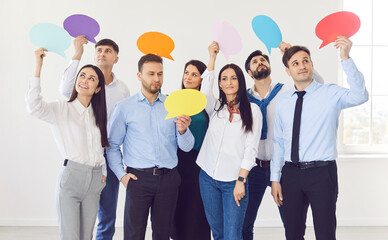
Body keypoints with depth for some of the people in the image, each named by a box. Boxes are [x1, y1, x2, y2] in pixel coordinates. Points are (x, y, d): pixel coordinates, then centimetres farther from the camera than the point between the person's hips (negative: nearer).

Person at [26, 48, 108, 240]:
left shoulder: (97, 115, 15)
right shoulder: (61, 109, 0)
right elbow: (34, 107, -20)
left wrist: (103, 172, 13)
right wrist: (38, 67, -21)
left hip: (94, 180, 5)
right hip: (70, 176, -5)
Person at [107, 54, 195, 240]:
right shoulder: (124, 107, 5)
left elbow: (187, 147, 6)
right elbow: (112, 145, 6)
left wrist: (183, 131, -14)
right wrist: (121, 174, -3)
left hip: (168, 177, 2)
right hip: (138, 177, -2)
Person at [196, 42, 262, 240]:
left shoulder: (252, 110, 0)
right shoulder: (215, 108, 10)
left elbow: (251, 149, -4)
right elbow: (205, 89, -11)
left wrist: (241, 181, -10)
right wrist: (212, 57, -8)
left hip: (234, 180, -3)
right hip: (208, 177, 3)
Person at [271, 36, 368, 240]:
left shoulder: (330, 93, -3)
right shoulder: (282, 101, 9)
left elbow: (360, 96, -24)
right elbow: (278, 142, 12)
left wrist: (345, 58, -34)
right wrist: (275, 179, 8)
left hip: (322, 172, -3)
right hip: (291, 173, 4)